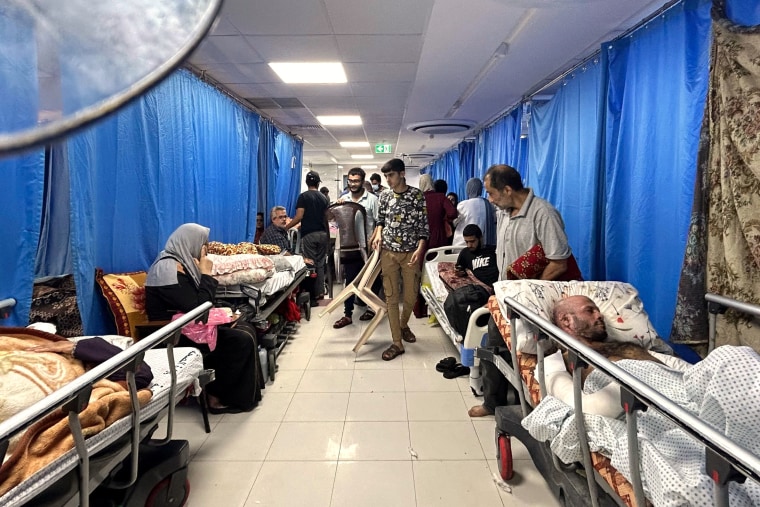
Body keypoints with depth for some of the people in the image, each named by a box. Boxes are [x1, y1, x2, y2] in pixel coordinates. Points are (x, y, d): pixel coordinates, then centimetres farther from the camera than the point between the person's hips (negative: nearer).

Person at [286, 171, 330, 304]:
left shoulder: (303, 196, -6)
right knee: (320, 263, 12)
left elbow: (299, 216, -13)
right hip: (323, 234, 5)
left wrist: (286, 227, -3)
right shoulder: (324, 197, 10)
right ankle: (320, 291, 15)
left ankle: (313, 296, -1)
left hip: (309, 234, -5)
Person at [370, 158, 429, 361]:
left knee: (411, 295, 6)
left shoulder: (417, 195, -5)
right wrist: (378, 233, -3)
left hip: (410, 252, -2)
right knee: (391, 297, 1)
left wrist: (419, 249, -17)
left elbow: (424, 225, -6)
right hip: (388, 252, 2)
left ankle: (403, 325, 38)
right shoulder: (384, 195, 5)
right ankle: (397, 343, 9)